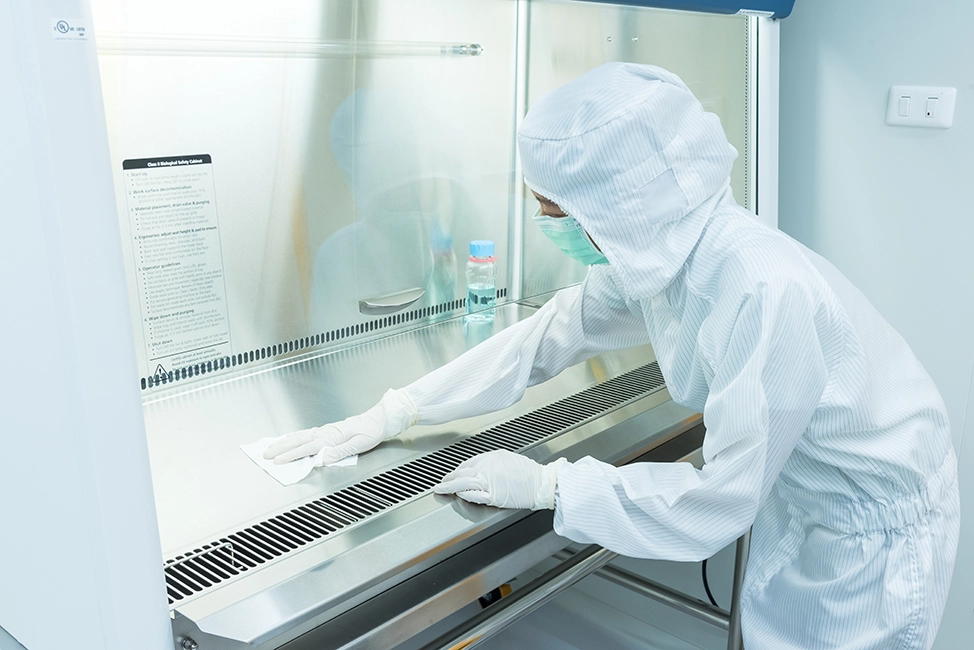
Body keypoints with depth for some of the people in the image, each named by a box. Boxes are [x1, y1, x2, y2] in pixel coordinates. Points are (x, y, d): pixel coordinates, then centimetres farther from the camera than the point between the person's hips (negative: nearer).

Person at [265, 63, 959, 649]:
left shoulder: (766, 293, -37)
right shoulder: (650, 252, -12)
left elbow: (717, 503, -31)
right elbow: (552, 333, -1)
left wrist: (548, 484, -22)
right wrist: (397, 412, -2)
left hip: (871, 526, -6)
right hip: (792, 501, 7)